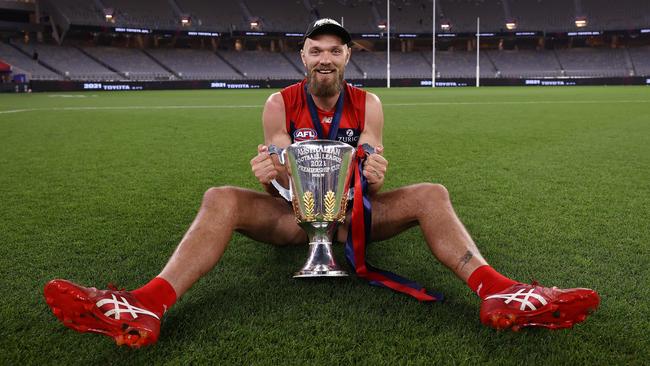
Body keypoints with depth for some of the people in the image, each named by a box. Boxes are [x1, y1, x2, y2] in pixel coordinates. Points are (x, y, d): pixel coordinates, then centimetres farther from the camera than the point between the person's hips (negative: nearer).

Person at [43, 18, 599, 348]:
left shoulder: (368, 105, 0)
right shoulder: (279, 104, -1)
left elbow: (372, 180, -6)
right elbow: (277, 184, -5)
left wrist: (374, 174, -32)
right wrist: (270, 174, -32)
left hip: (355, 213, 1)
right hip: (294, 214, 0)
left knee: (430, 195, -23)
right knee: (221, 199, -26)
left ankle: (499, 295, -37)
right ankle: (146, 307, -41)